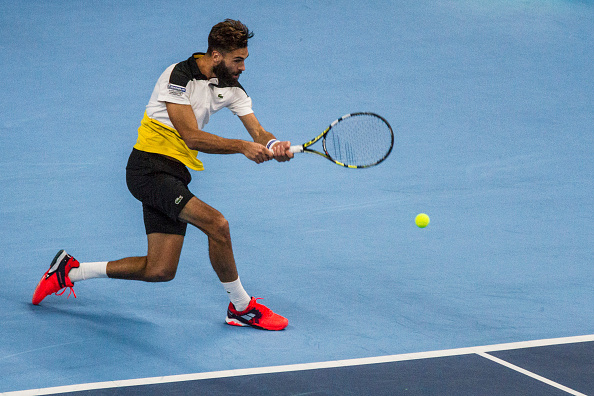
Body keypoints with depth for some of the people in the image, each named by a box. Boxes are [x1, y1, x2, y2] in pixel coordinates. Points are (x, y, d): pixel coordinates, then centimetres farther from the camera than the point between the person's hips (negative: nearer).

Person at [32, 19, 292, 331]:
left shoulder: (230, 87, 9)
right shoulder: (179, 76, -16)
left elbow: (258, 132, 4)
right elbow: (192, 137, -20)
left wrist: (274, 146, -19)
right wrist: (242, 147, -25)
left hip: (174, 176, 9)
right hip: (149, 167, -9)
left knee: (160, 270, 3)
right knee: (216, 224, -26)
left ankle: (70, 271, 19)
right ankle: (241, 307, -8)